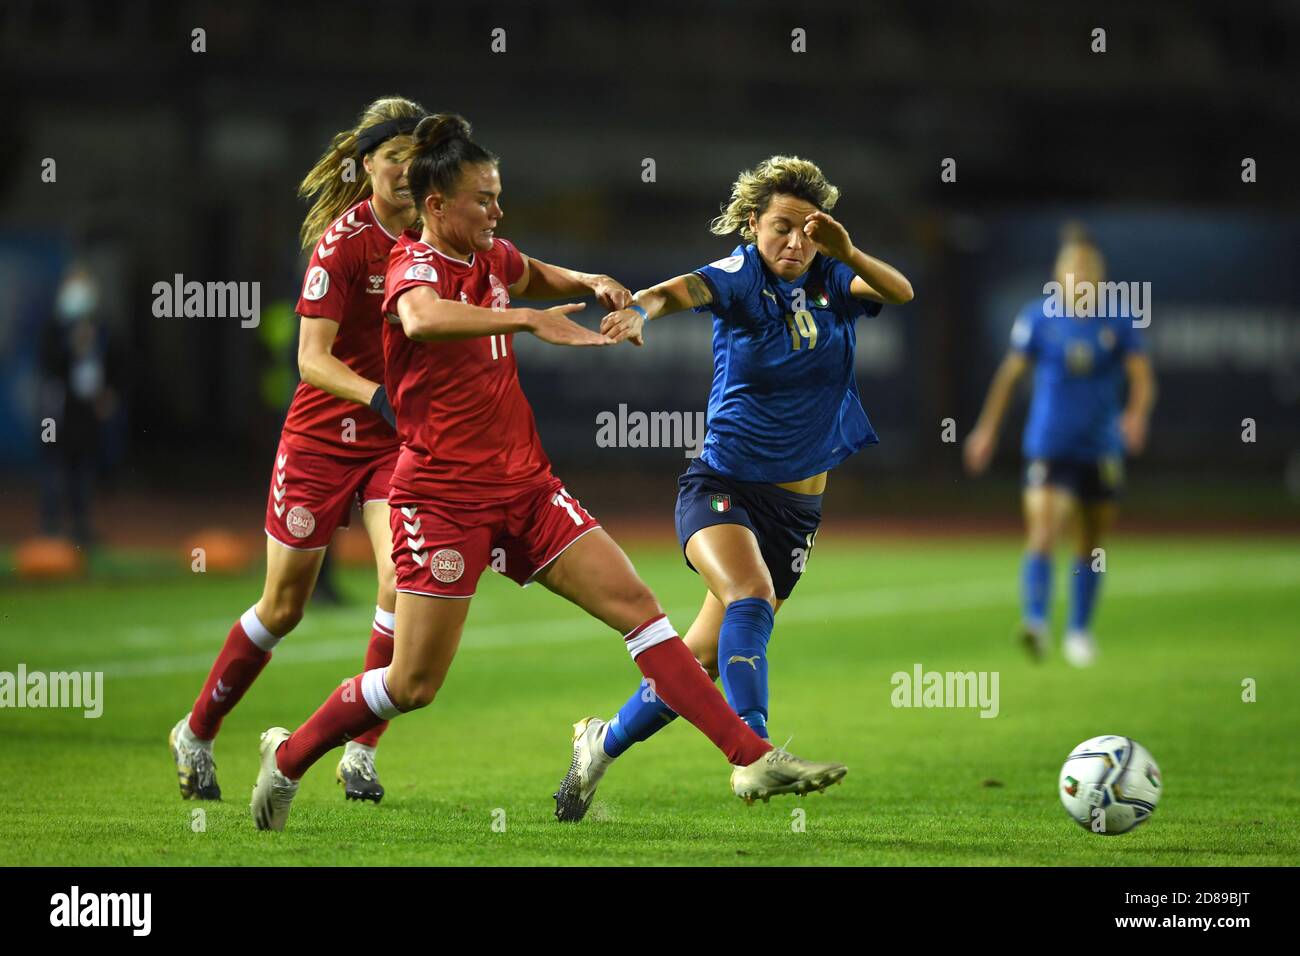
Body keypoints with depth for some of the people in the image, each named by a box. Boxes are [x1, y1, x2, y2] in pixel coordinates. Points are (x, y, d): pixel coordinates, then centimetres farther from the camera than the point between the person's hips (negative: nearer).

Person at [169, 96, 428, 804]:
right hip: (325, 433, -3)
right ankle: (196, 734, 28)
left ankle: (360, 751, -5)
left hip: (397, 439, 3)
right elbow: (312, 359, -23)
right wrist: (379, 395, -37)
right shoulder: (343, 239, -16)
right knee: (283, 607, 7)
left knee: (405, 582, -18)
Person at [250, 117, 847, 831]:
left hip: (525, 488, 7)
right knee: (414, 683, -4)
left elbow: (533, 278, 36)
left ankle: (752, 759, -7)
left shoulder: (492, 259, 9)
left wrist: (590, 283, 15)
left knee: (636, 605, -4)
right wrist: (530, 321, -48)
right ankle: (287, 756, 19)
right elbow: (422, 318, -41)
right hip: (444, 496, -7)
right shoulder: (417, 264, -15)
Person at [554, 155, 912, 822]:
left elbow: (900, 293, -18)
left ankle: (603, 743, 26)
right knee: (751, 597, -33)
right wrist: (640, 311, -55)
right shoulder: (741, 277, -11)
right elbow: (684, 289, -32)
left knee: (706, 655, 6)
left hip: (797, 504, 4)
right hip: (722, 485, -4)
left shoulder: (832, 280, 0)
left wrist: (847, 253, -38)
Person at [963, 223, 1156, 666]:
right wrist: (987, 429, 11)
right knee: (1042, 534, -20)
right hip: (1049, 444, -2)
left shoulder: (1119, 322, -1)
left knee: (1091, 546, 12)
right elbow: (1011, 372, 9)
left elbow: (1143, 379, -5)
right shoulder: (1038, 318, -1)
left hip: (1101, 448, 2)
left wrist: (1137, 415, -26)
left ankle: (1080, 631, 29)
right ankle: (1035, 622, -32)